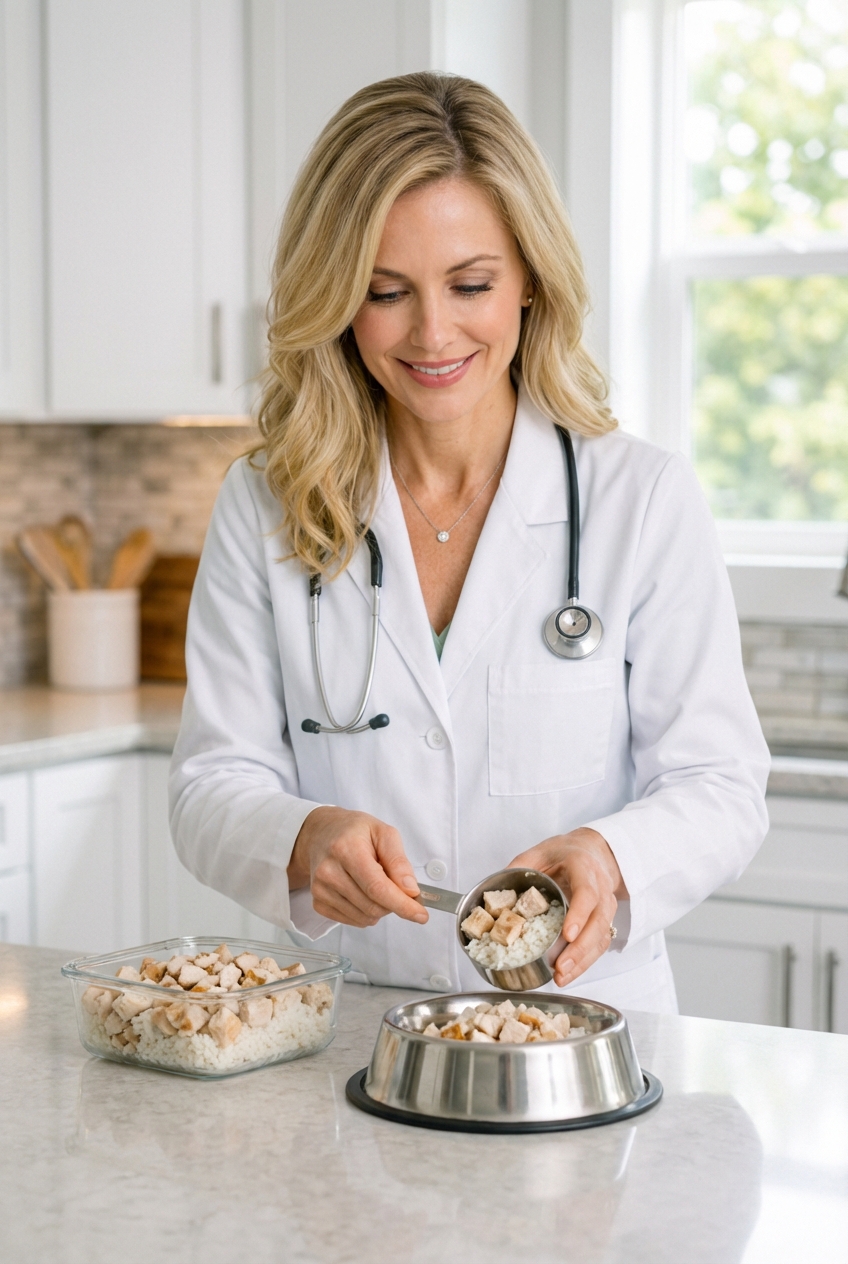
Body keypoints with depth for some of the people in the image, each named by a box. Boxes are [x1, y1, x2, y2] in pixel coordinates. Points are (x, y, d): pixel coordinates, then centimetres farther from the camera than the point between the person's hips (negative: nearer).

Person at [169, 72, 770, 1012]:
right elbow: (215, 784, 2)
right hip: (347, 1037, 2)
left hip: (586, 1016, -2)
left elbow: (719, 784, 0)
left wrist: (610, 857, -22)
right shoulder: (262, 511, 4)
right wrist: (305, 842, -21)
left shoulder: (644, 500, -1)